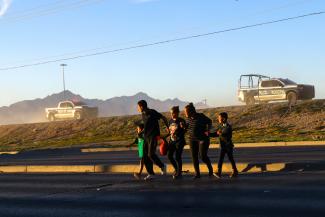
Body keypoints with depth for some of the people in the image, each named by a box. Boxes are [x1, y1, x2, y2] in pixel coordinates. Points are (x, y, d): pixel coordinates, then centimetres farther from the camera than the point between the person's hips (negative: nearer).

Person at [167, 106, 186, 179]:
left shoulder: (181, 121, -10)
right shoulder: (171, 121, 9)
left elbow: (185, 131, -11)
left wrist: (183, 127, -31)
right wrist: (169, 140, 16)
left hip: (179, 141, -6)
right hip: (172, 141, 6)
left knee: (177, 157, -6)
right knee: (169, 155, -2)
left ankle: (179, 173, 7)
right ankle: (176, 169, 19)